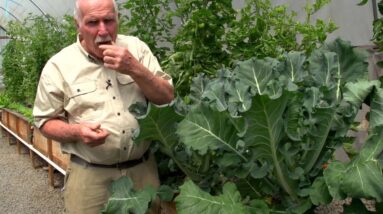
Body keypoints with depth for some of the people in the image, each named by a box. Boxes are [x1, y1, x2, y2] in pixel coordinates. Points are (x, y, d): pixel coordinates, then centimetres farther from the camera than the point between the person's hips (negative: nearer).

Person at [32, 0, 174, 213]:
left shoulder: (136, 48, 1)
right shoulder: (58, 66, -5)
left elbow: (167, 98, -1)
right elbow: (45, 121, 2)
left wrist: (135, 69, -16)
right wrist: (76, 131, -19)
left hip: (143, 168, 2)